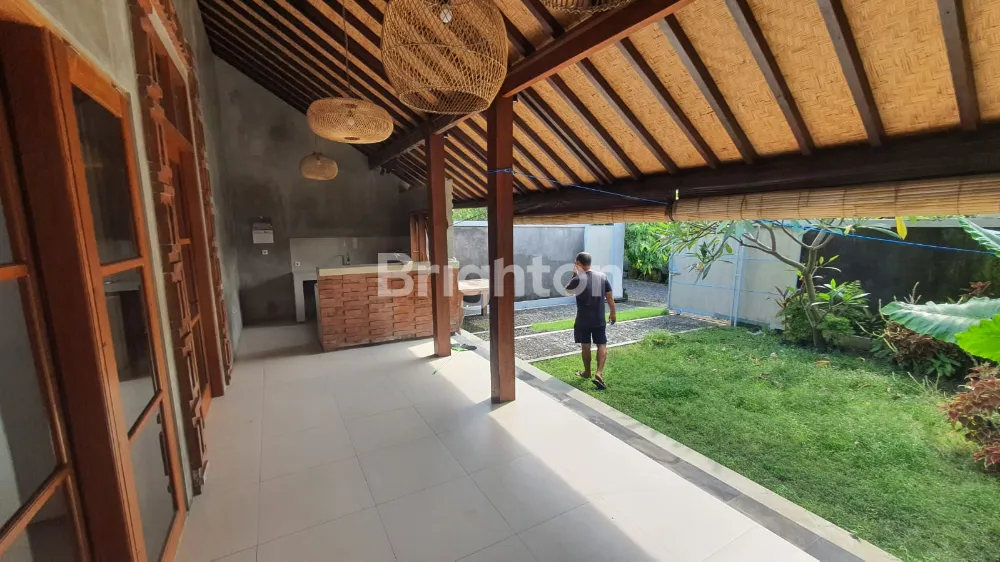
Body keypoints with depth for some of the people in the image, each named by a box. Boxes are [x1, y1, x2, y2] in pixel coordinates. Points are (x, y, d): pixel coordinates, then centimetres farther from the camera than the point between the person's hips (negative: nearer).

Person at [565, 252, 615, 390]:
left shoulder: (578, 279, -15)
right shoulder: (602, 276, -2)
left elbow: (567, 289, 5)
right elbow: (610, 297, 4)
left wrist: (574, 275, 6)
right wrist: (613, 313, 15)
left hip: (583, 320, -2)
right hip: (599, 320, 3)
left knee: (585, 346, 13)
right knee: (602, 345, 10)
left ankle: (587, 372, 28)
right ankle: (599, 373, -4)